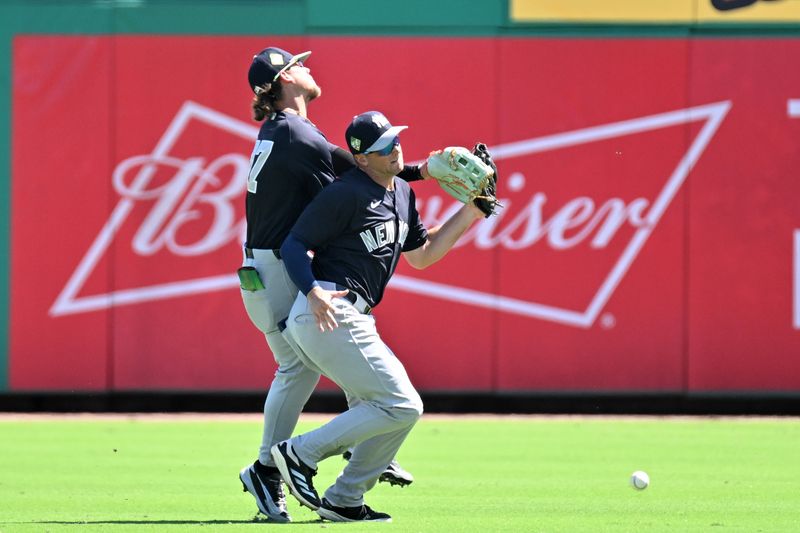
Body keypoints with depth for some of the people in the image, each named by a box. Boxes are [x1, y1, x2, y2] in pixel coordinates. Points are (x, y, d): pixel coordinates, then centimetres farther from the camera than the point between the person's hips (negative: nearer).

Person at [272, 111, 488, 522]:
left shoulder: (402, 194, 18)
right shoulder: (346, 193, -11)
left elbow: (421, 255, 26)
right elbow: (293, 246, -13)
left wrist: (468, 214, 18)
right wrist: (313, 291, -30)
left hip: (353, 318, 10)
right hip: (326, 314, -10)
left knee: (399, 409, 13)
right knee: (401, 406, -12)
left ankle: (344, 501, 15)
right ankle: (301, 454, -9)